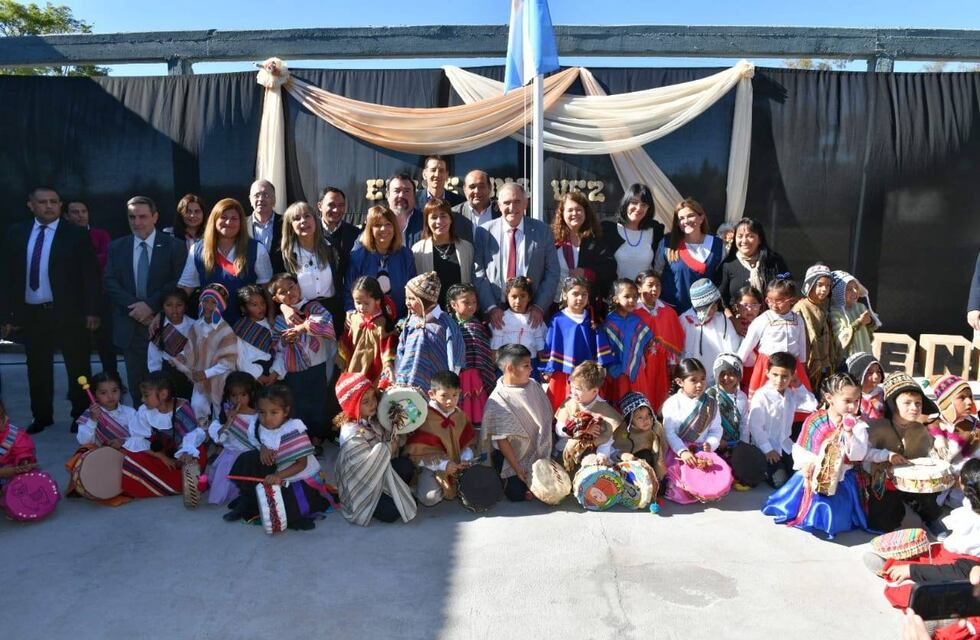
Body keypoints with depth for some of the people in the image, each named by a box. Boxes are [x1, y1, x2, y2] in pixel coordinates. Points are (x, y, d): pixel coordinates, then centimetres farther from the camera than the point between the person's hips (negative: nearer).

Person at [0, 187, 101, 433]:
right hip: (30, 313, 3)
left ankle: (81, 415, 20)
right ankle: (42, 416, 27)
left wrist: (91, 311, -11)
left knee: (78, 367, 6)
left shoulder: (77, 234, -4)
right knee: (37, 368, 13)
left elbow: (91, 276, -5)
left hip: (68, 313, -3)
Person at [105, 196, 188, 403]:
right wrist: (134, 307, -11)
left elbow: (179, 284, -7)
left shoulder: (175, 247, 0)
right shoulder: (116, 247, 10)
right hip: (130, 328, 3)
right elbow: (110, 283, 3)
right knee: (136, 386, 8)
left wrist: (150, 305, -15)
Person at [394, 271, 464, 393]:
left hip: (433, 387, -5)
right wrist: (396, 380, 10)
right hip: (404, 385, 5)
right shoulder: (410, 322, 7)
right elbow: (400, 353, 13)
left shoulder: (444, 323, -10)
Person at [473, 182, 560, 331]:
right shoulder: (483, 232, 2)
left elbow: (552, 273, 3)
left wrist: (540, 306, -7)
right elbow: (478, 274, -1)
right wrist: (490, 307, -10)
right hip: (496, 314, 0)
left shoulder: (542, 231, 4)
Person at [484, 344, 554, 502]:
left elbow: (547, 418, 6)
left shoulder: (534, 386, -4)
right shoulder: (497, 401, -21)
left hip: (537, 453, 5)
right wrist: (517, 469, -16)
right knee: (518, 495, -9)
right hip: (512, 458, -5)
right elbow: (502, 440, -17)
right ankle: (503, 481, 21)